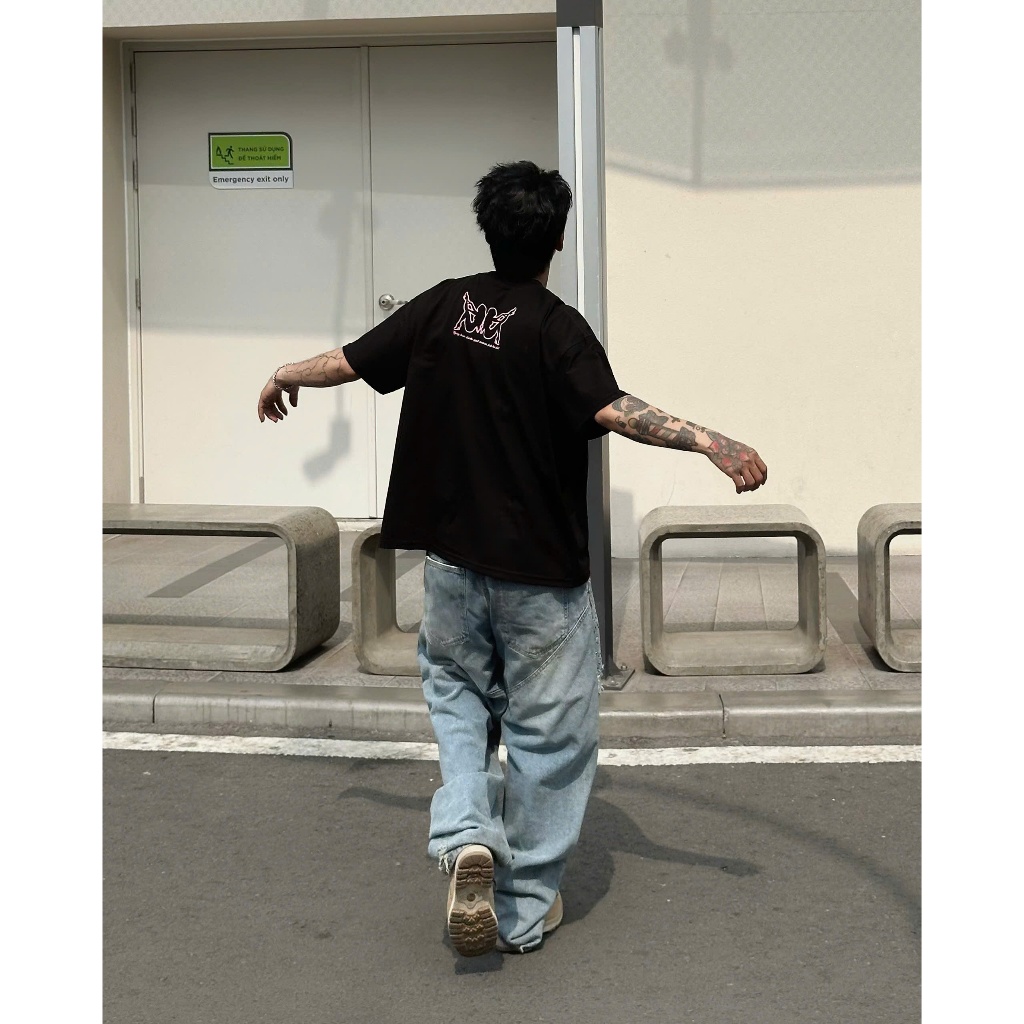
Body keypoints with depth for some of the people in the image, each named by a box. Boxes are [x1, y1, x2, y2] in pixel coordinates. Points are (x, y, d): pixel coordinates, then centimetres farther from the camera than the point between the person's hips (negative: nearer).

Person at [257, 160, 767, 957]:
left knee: (457, 690, 25)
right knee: (547, 731, 9)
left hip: (451, 558, 4)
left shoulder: (443, 306, 1)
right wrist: (712, 442, -34)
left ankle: (465, 832, 1)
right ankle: (524, 910, 16)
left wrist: (285, 377, 29)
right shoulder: (556, 326, -13)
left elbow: (350, 362, 10)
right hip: (540, 570, -4)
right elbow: (612, 410, -29)